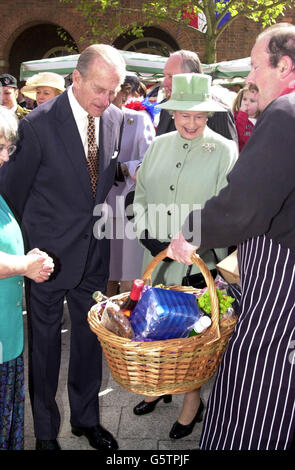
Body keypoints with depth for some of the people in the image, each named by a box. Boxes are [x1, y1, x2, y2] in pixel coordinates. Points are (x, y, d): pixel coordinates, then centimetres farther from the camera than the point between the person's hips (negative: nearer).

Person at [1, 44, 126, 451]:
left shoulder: (115, 118, -1)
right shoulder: (38, 124, -16)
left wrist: (103, 224, 8)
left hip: (95, 252, 5)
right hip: (49, 252, -4)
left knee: (89, 338, 18)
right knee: (45, 341, 12)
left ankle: (86, 418, 40)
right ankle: (45, 431, 34)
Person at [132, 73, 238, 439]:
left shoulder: (224, 150, -6)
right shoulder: (159, 145, 7)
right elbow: (141, 194, 9)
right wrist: (147, 234, -5)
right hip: (156, 257, 4)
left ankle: (193, 400, 29)